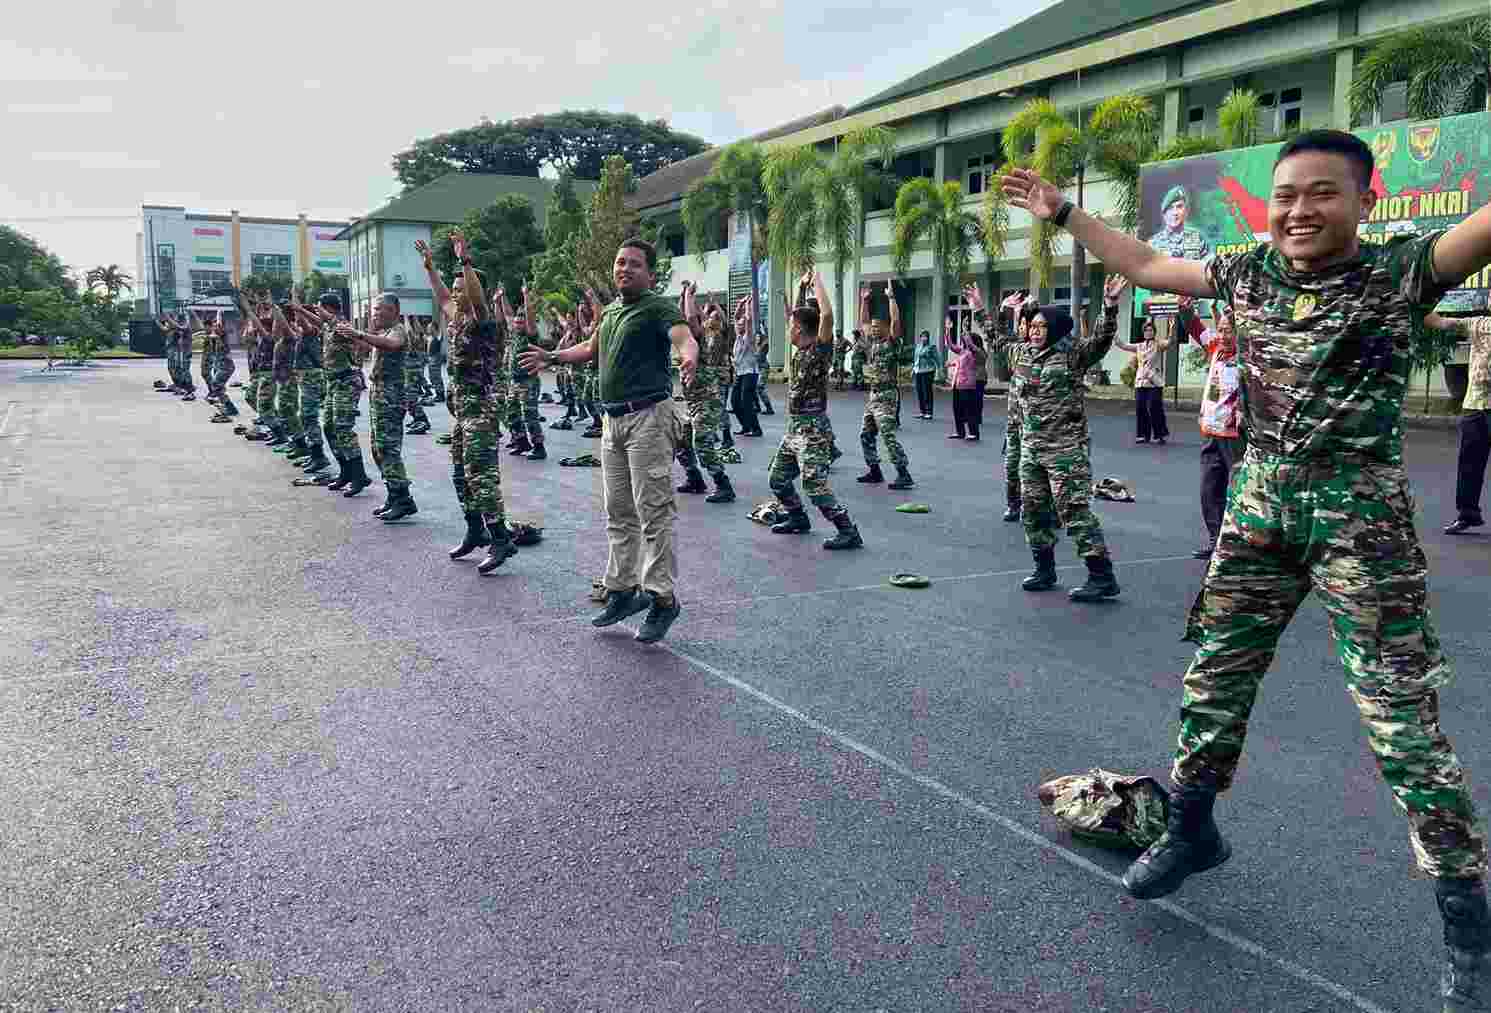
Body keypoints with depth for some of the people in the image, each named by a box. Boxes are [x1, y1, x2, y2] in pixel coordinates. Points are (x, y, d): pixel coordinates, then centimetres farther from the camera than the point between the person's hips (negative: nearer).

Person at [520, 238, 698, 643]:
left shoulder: (657, 307, -7)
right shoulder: (611, 311, 17)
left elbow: (684, 337, -25)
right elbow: (592, 348, 35)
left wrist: (689, 358, -47)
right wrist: (552, 357, 40)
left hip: (648, 416, -8)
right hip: (614, 420, 8)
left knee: (653, 512, -9)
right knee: (619, 514, 13)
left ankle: (662, 597, -3)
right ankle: (623, 590, 23)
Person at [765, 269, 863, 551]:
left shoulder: (820, 349, -12)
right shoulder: (801, 350, 10)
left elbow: (827, 314, -26)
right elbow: (799, 315, 26)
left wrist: (817, 280, -17)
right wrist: (801, 288, 21)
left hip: (813, 429, -9)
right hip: (794, 428, 9)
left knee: (814, 486, -16)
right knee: (777, 477, 16)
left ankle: (849, 532, -11)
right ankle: (799, 519, 31)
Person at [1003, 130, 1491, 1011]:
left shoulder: (1403, 270, -8)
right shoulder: (1249, 274, 6)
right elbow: (1145, 265, 18)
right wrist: (1061, 212, 21)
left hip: (1361, 515, -5)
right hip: (1261, 504, 5)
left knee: (1403, 717, -4)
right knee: (1215, 678, 12)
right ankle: (1193, 831, 34)